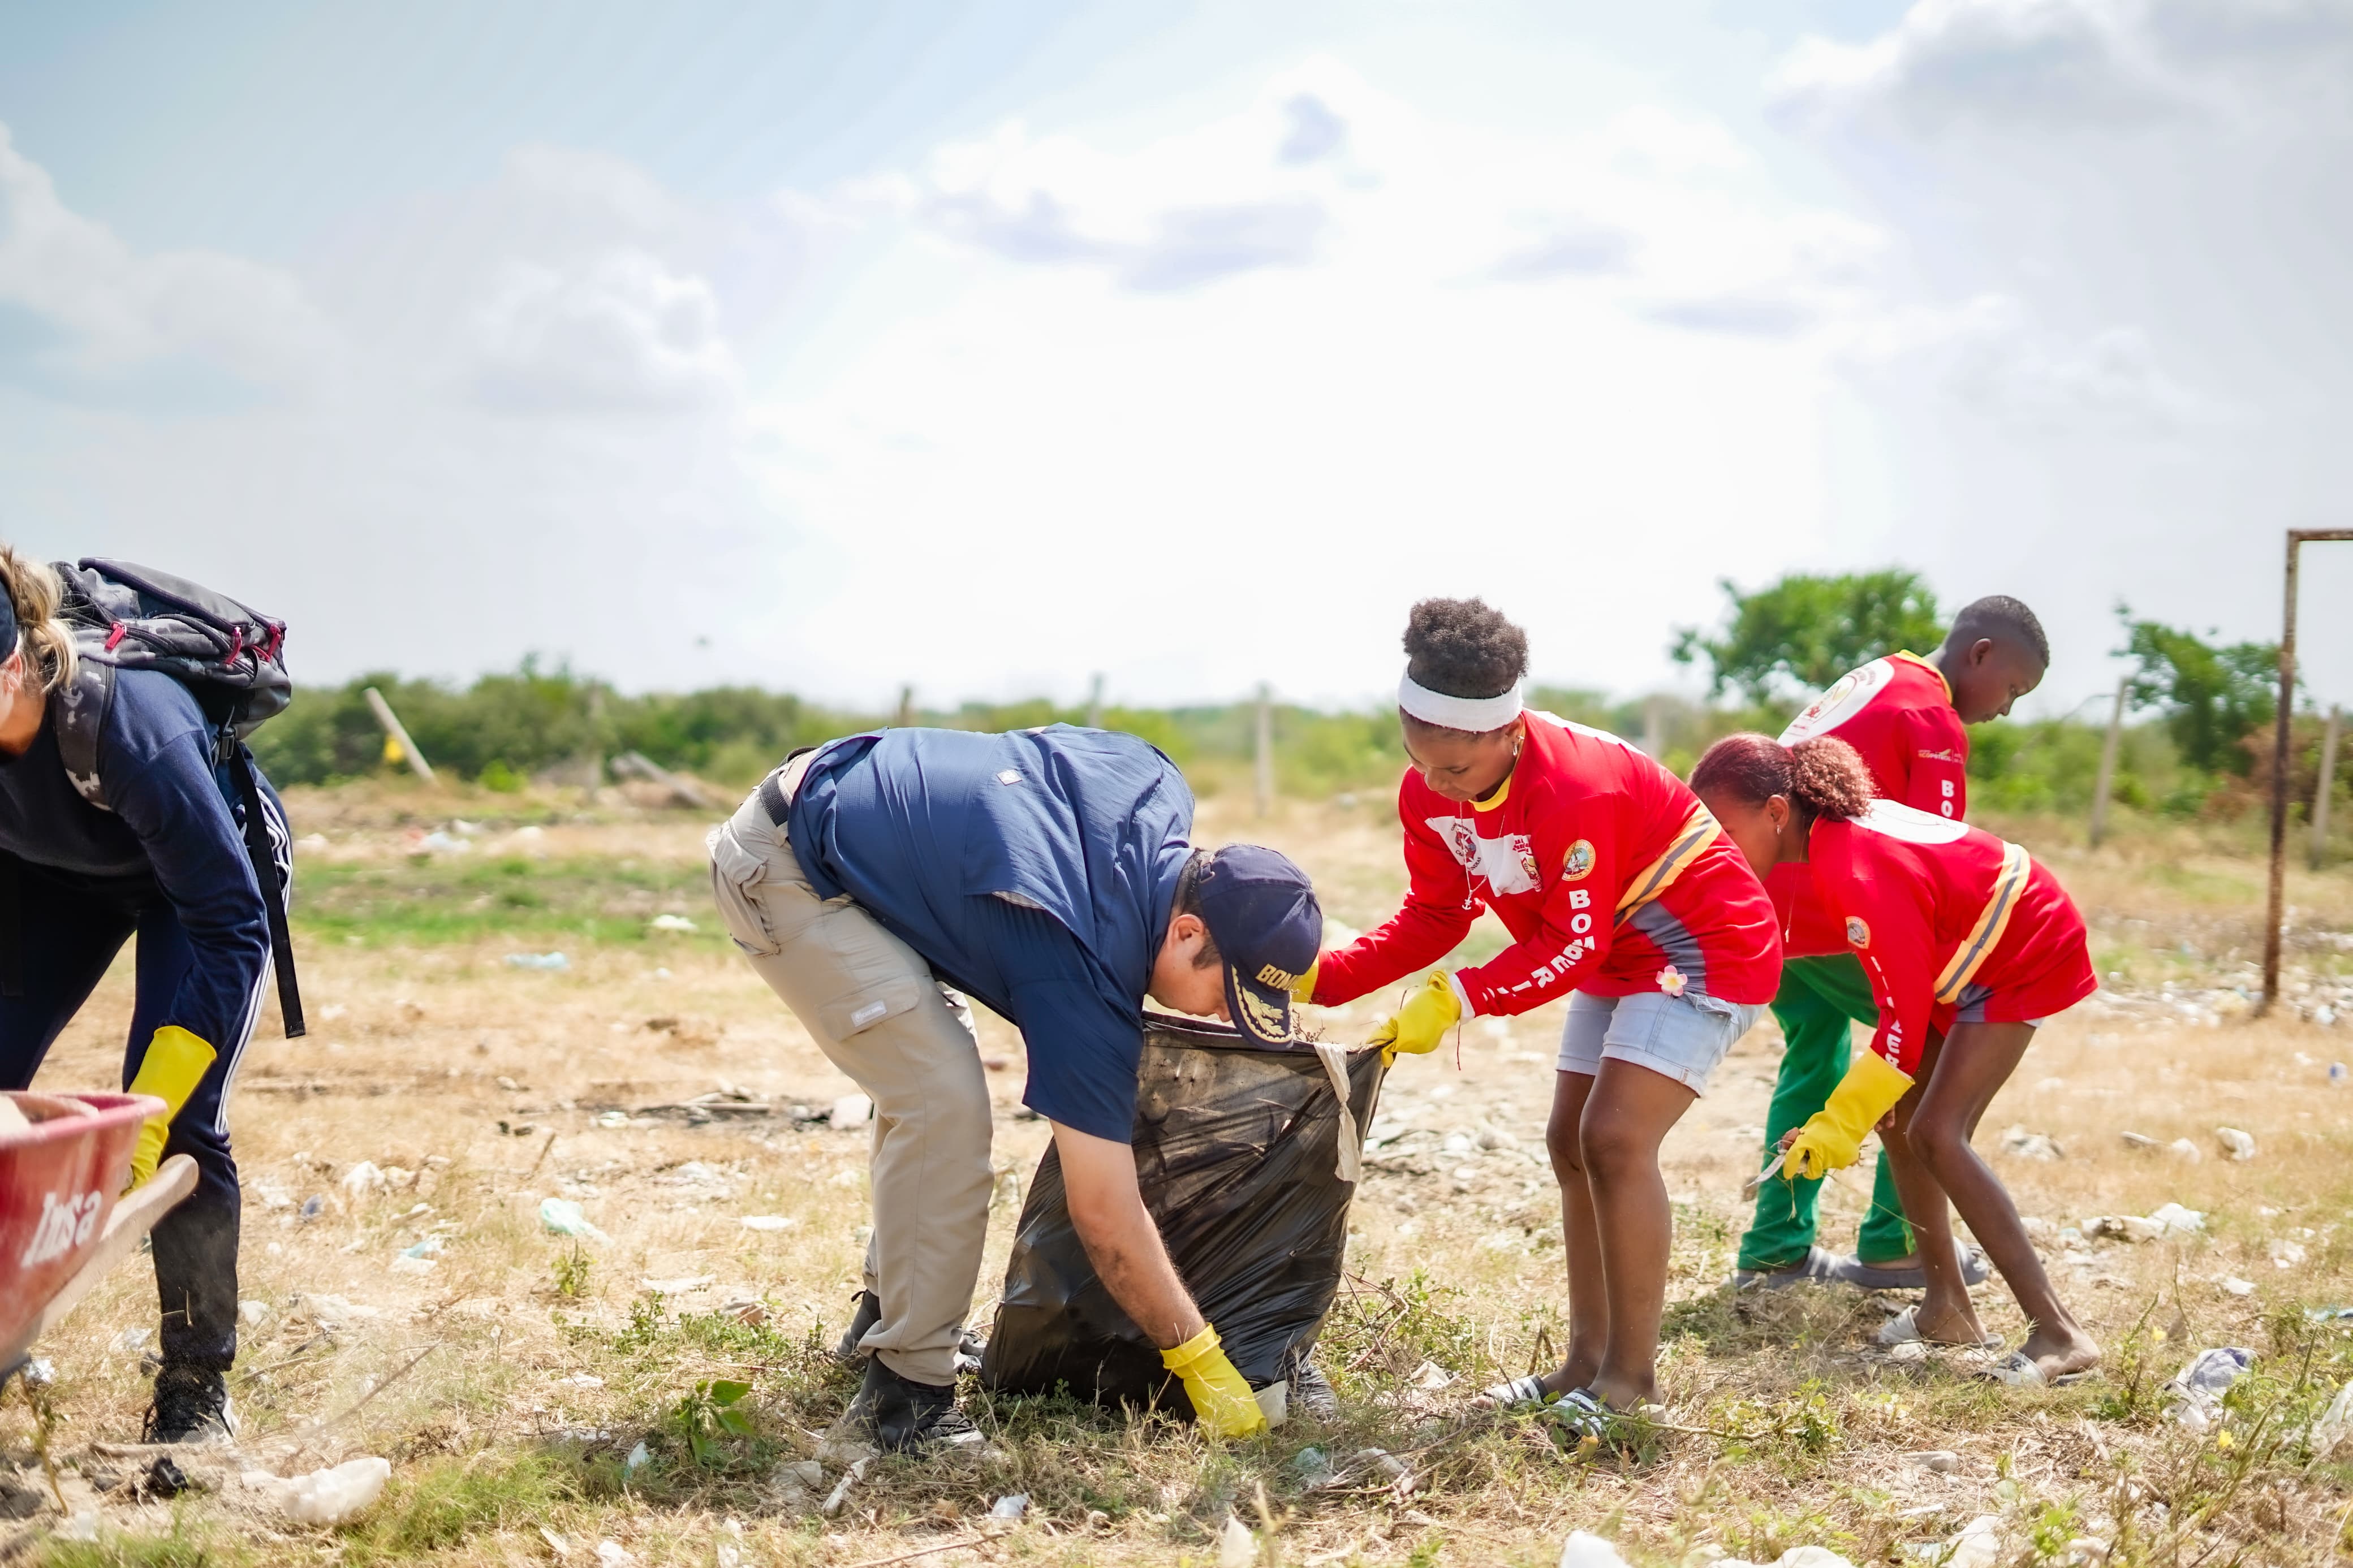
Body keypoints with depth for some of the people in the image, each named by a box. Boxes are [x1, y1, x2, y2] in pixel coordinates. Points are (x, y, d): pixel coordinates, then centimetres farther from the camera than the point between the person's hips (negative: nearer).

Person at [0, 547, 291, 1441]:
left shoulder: (132, 728, -42)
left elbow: (231, 930, -39)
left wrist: (147, 1115, -42)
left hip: (204, 871, -5)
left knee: (179, 1119, -18)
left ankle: (198, 1390, -4)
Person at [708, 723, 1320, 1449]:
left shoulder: (1160, 790, -7)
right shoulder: (1082, 983, -28)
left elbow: (1039, 746, 17)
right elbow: (1105, 1214, -23)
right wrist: (1198, 1358, -15)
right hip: (783, 873, -10)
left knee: (928, 1069, 20)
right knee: (943, 1105, -18)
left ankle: (887, 1314, 34)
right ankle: (904, 1393, -11)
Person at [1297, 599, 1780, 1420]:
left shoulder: (1573, 790, -34)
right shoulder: (1429, 796, -9)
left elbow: (1574, 946, -26)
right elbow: (1434, 917, -1)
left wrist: (1460, 999, -29)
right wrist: (1319, 977, -13)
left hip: (1709, 946, -9)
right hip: (1618, 962, 9)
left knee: (1615, 1138, -18)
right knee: (1570, 1142, 7)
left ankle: (1634, 1370, -10)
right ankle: (1588, 1356, 15)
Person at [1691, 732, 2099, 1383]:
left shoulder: (1855, 870, -33)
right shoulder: (1834, 829, -6)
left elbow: (1905, 1011, -30)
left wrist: (1839, 1124, -28)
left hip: (2023, 956, -10)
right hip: (1966, 954, 10)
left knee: (1936, 1133, -18)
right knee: (1894, 1114, 8)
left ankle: (2059, 1334, -19)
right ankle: (1947, 1307, 16)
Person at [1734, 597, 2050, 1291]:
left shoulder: (1867, 682, 21)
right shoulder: (1934, 719, -8)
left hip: (1761, 902, 9)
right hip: (1825, 912, -9)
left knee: (1817, 1050, 21)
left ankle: (1776, 1248, 20)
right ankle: (1895, 1243, 5)